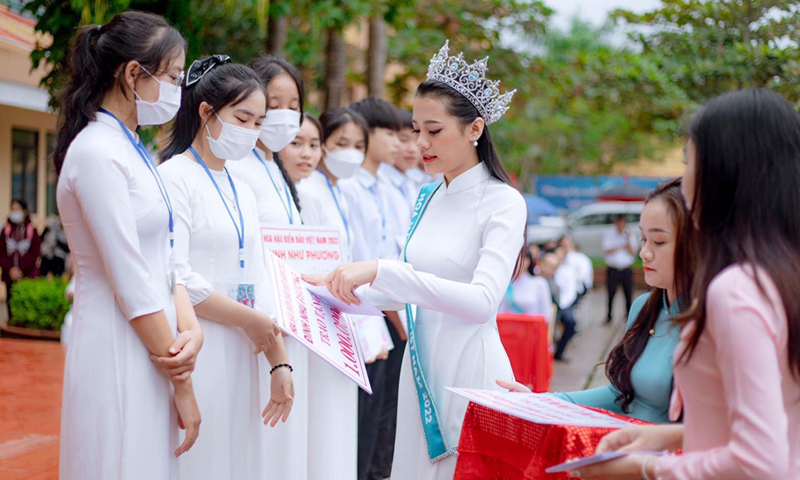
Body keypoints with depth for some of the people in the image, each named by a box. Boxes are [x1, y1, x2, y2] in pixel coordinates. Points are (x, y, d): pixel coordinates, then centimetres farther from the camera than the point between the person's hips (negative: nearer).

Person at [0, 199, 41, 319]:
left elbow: (35, 254, -3)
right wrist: (10, 269, -10)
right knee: (12, 309, 0)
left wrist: (20, 270, -12)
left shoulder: (32, 231, 1)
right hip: (10, 276, 2)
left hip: (28, 277, -2)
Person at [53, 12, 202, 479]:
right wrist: (183, 385, -13)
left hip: (151, 345, 9)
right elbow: (131, 283, -18)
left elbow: (165, 259, 9)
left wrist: (191, 329, -9)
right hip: (119, 351, -9)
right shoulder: (97, 153, -16)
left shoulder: (133, 151, 12)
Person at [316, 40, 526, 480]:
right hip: (421, 365, 6)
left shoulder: (503, 203, -11)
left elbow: (482, 301, -25)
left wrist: (382, 271, -31)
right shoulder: (428, 198, 10)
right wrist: (341, 286, 2)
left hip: (469, 367, -6)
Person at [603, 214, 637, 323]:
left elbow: (632, 252, -1)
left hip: (626, 270, 1)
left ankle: (628, 314, 8)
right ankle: (609, 316, 6)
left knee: (628, 293, -2)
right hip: (613, 269, -1)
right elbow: (608, 250, -7)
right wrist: (623, 246, -6)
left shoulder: (630, 236, 9)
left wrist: (628, 240, -14)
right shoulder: (609, 235, 5)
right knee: (611, 293, -3)